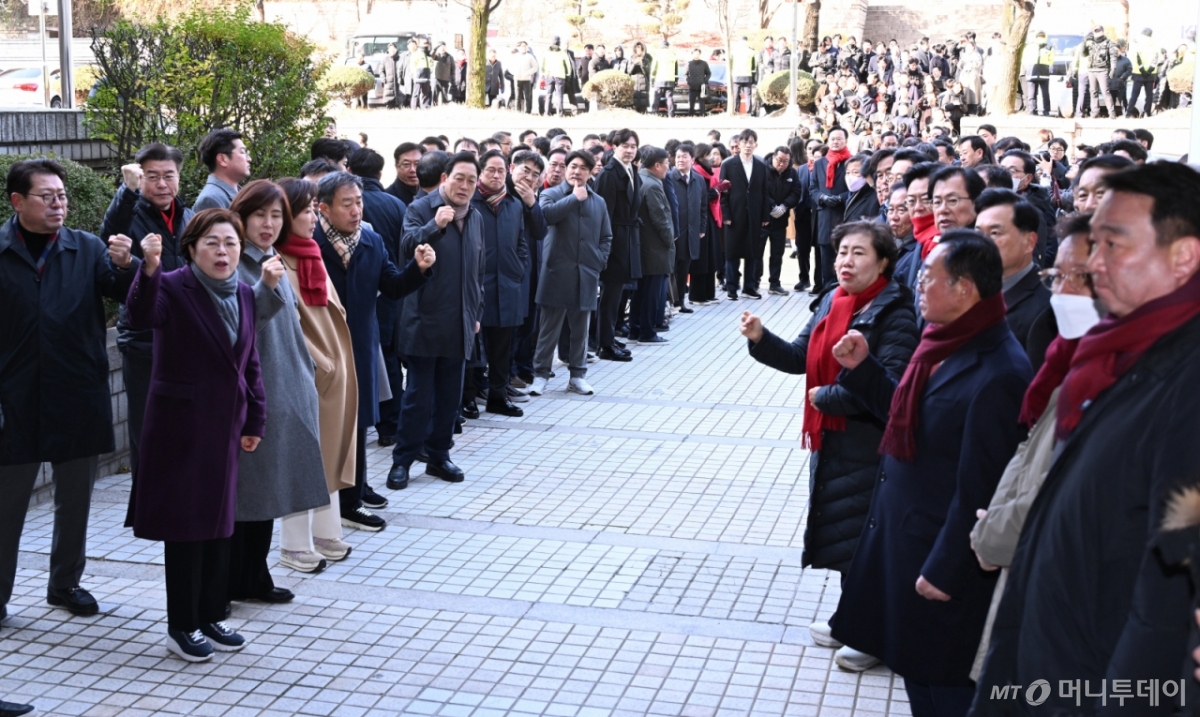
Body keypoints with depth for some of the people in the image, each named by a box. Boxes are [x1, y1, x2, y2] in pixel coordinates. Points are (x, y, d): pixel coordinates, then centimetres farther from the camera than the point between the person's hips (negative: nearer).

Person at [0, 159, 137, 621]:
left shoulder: (87, 249, 2)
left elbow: (130, 295, -8)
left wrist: (126, 266, -29)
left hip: (79, 398, 3)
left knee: (75, 500, 14)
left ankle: (66, 583, 30)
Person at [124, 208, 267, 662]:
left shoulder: (244, 296, 6)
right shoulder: (173, 288, -12)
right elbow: (139, 317, -34)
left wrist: (255, 420, 10)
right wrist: (149, 269, -50)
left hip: (225, 425, 6)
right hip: (181, 424, -6)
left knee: (220, 522, 13)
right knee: (185, 523, 1)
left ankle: (211, 617, 25)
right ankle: (182, 627, 13)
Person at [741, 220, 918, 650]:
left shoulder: (894, 314, -17)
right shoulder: (831, 301, 6)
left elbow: (889, 386, -24)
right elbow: (800, 357, 9)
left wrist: (827, 396, -17)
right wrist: (760, 338, -8)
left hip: (867, 445, -8)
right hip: (829, 438, 8)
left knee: (855, 535, 4)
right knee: (838, 530, 17)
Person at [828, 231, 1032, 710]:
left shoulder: (995, 375, -28)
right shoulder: (948, 343, 1)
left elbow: (978, 489, -25)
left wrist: (943, 570, -19)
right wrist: (861, 367, 4)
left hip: (940, 551, -9)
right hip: (902, 531, 9)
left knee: (942, 686, 9)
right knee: (913, 661, 23)